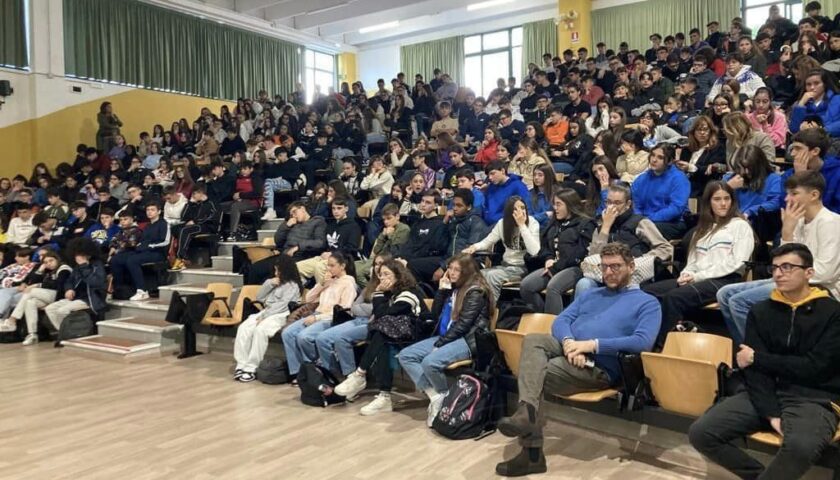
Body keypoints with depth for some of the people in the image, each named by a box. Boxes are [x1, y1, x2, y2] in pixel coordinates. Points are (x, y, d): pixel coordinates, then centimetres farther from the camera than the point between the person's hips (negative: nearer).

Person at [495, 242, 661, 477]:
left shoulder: (647, 303, 8)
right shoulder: (591, 295, 27)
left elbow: (643, 342, -10)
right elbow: (560, 321, 14)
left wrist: (592, 344, -18)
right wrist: (569, 342, -11)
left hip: (599, 366, -5)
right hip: (568, 349, 5)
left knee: (536, 375, -25)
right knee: (533, 340, -28)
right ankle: (526, 411, -42)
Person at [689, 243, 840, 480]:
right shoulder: (761, 311, 10)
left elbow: (814, 367, -10)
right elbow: (754, 369, 0)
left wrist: (756, 358, -4)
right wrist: (771, 413, -16)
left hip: (814, 398, -4)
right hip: (766, 394, 4)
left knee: (801, 445, -38)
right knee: (701, 433, -16)